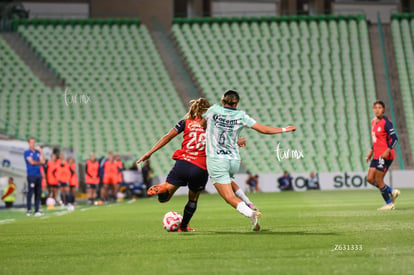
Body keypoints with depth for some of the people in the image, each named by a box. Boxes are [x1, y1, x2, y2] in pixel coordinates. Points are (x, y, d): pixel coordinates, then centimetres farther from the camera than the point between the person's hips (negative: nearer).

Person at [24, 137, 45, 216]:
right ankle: (29, 210, -6)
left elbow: (43, 161, 8)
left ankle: (37, 210, 6)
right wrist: (39, 162, 5)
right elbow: (32, 162, -9)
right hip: (31, 175, -6)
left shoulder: (37, 152, 18)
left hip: (38, 174, 6)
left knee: (38, 193, 3)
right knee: (30, 192, -9)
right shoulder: (27, 152, 1)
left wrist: (41, 151, 3)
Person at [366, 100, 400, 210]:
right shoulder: (374, 122, 12)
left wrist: (387, 151, -27)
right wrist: (371, 151, 18)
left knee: (378, 180, -6)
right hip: (377, 156, 9)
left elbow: (394, 138, -18)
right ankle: (392, 192, 19)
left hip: (385, 156, -9)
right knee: (370, 179, 6)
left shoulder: (386, 122, -14)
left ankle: (389, 204, 8)